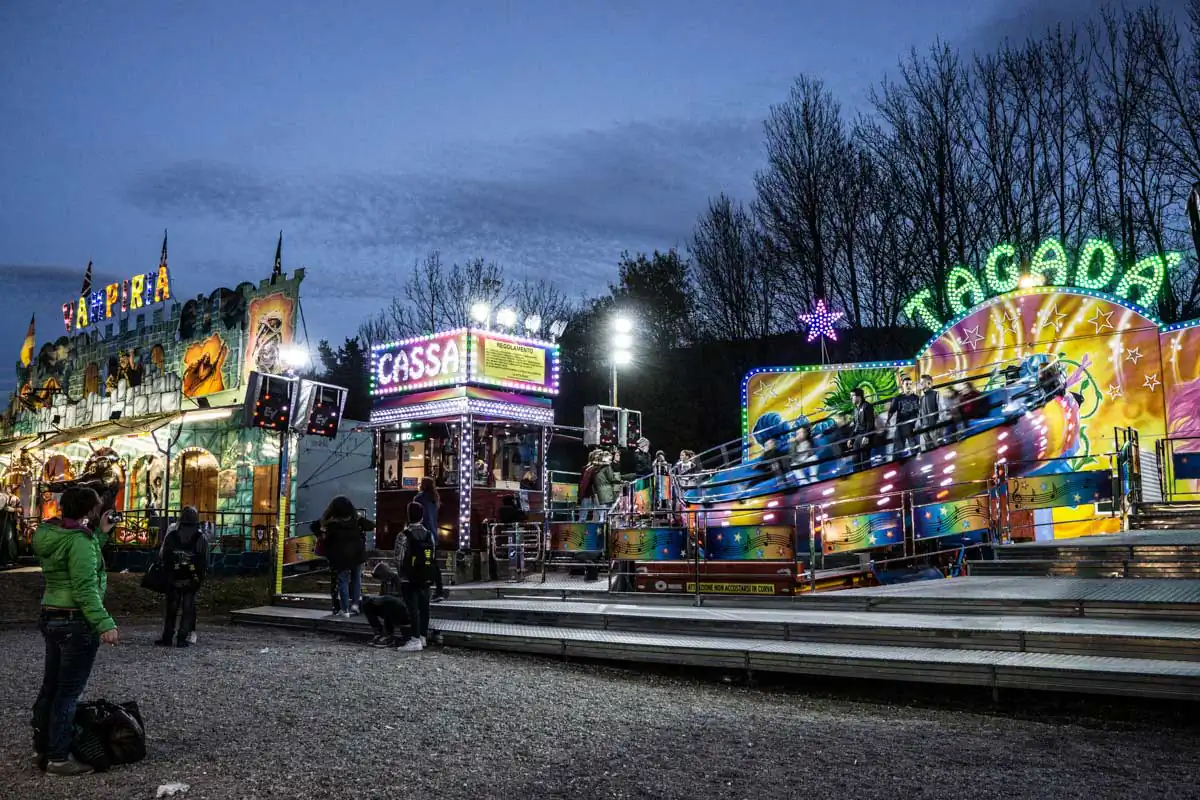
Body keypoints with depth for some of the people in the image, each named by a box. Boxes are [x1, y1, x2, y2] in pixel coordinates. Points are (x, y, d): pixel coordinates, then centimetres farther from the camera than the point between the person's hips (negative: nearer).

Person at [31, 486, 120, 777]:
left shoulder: (50, 535, 8)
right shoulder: (79, 541, -20)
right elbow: (85, 589, -26)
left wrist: (101, 533, 17)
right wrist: (104, 623, -28)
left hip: (51, 618, 9)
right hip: (76, 623, -9)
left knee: (51, 686, 18)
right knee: (69, 691, -2)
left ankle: (41, 746, 29)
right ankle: (58, 758, 3)